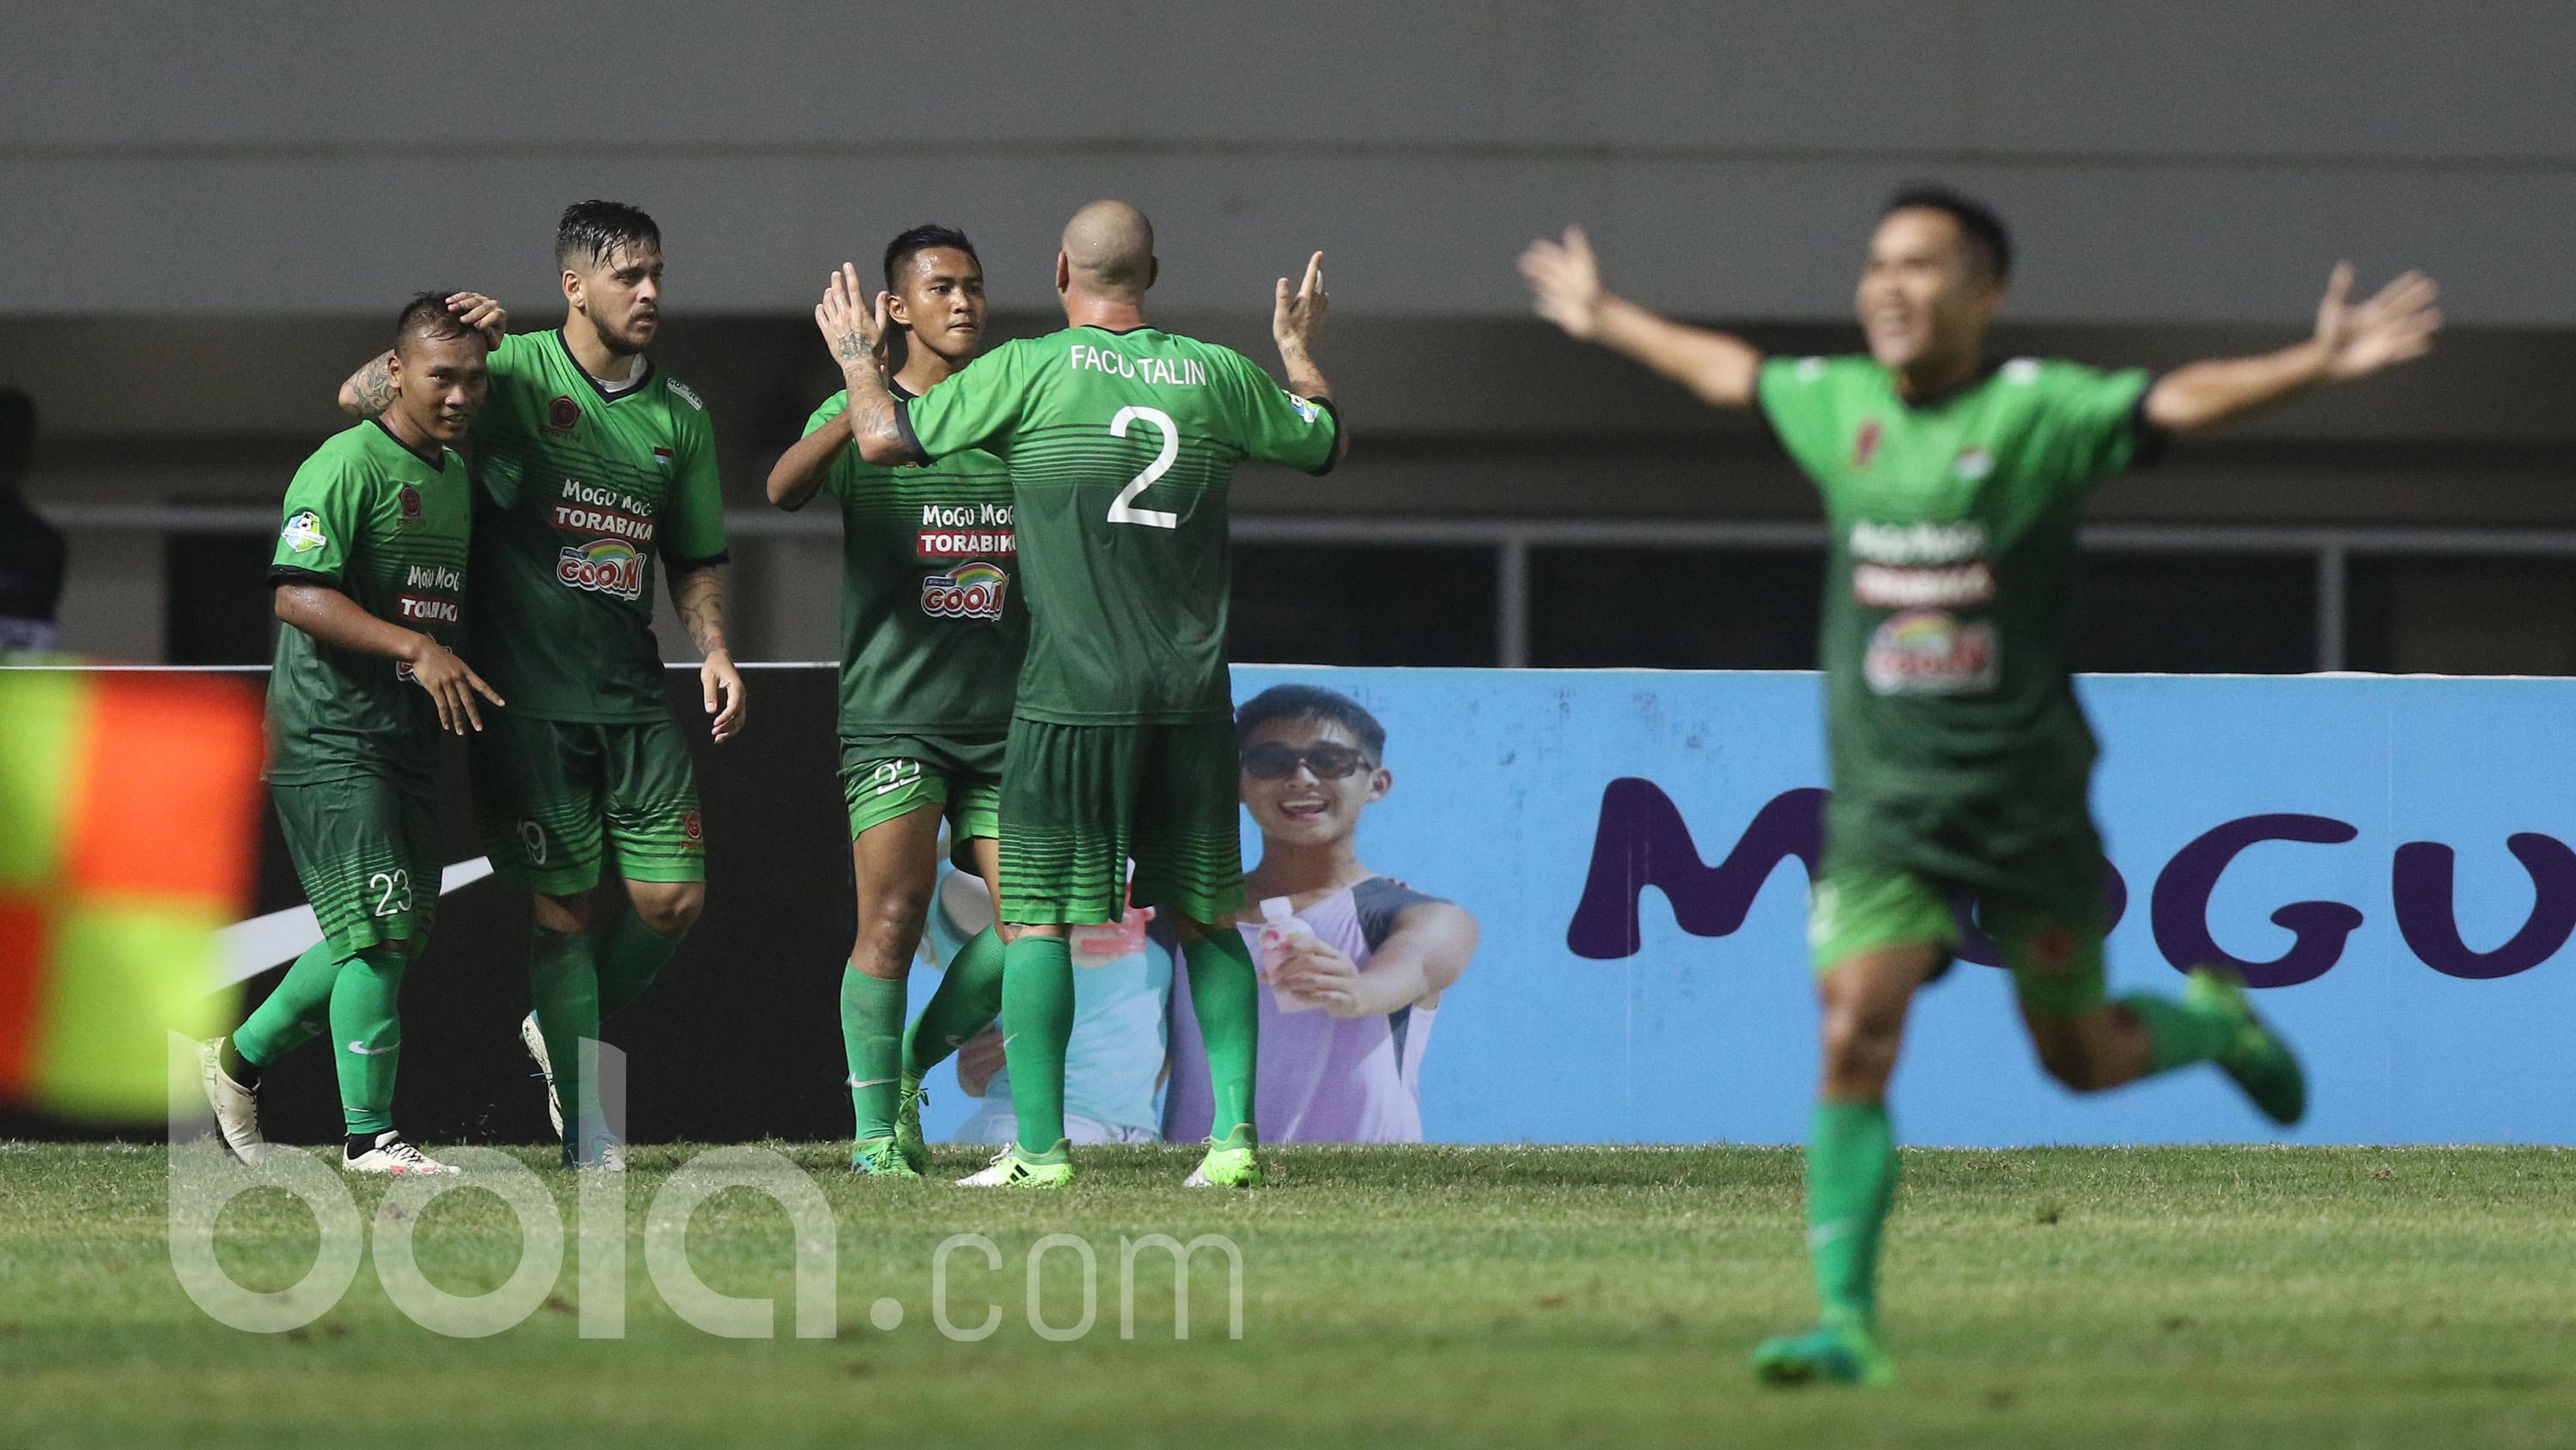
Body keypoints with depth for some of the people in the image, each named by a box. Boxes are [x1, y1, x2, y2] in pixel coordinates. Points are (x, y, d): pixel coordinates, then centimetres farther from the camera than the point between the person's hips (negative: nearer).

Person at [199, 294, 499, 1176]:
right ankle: (370, 1137, -5)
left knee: (391, 938, 10)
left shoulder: (456, 475, 16)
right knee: (380, 935, -11)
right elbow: (298, 596, -20)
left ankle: (241, 1057, 28)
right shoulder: (346, 467, -12)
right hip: (330, 737, -9)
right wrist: (417, 648, -26)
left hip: (409, 736, 9)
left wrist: (471, 677, 14)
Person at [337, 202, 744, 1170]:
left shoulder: (680, 414, 12)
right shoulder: (511, 375, -3)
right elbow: (359, 398, -6)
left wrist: (713, 652, 6)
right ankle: (587, 1126, 7)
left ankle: (564, 1034, 27)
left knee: (674, 899, -1)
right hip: (527, 695, -5)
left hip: (631, 692, 5)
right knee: (572, 906, -2)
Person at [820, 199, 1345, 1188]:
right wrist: (1298, 350, 42)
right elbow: (1324, 442, 23)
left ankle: (1039, 1148, -3)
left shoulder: (1030, 370, -5)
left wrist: (858, 357, 16)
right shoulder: (1216, 374, 6)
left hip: (1070, 698, -3)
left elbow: (884, 440, -4)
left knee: (1037, 919, 2)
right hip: (1191, 699, 3)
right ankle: (1236, 1136, 3)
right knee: (1204, 921, 12)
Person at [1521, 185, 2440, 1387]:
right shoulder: (1838, 406, 7)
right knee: (1851, 1043, -13)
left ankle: (2218, 1023, 44)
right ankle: (1847, 1323, -12)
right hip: (1882, 804, 3)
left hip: (2022, 802, -3)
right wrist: (1607, 322, 39)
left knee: (2080, 1057, 10)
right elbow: (1728, 372, 25)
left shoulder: (2037, 411, -7)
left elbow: (2178, 400, -20)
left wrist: (2316, 365, -35)